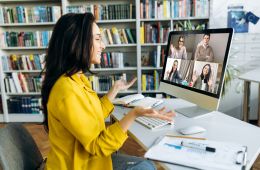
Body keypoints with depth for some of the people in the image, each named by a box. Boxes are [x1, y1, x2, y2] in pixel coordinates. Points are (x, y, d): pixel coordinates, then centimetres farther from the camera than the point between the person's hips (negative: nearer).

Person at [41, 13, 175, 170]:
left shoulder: (78, 79, 0)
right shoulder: (67, 92, -30)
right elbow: (97, 146, -25)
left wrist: (116, 89, 12)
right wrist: (134, 114, -35)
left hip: (87, 156, 8)